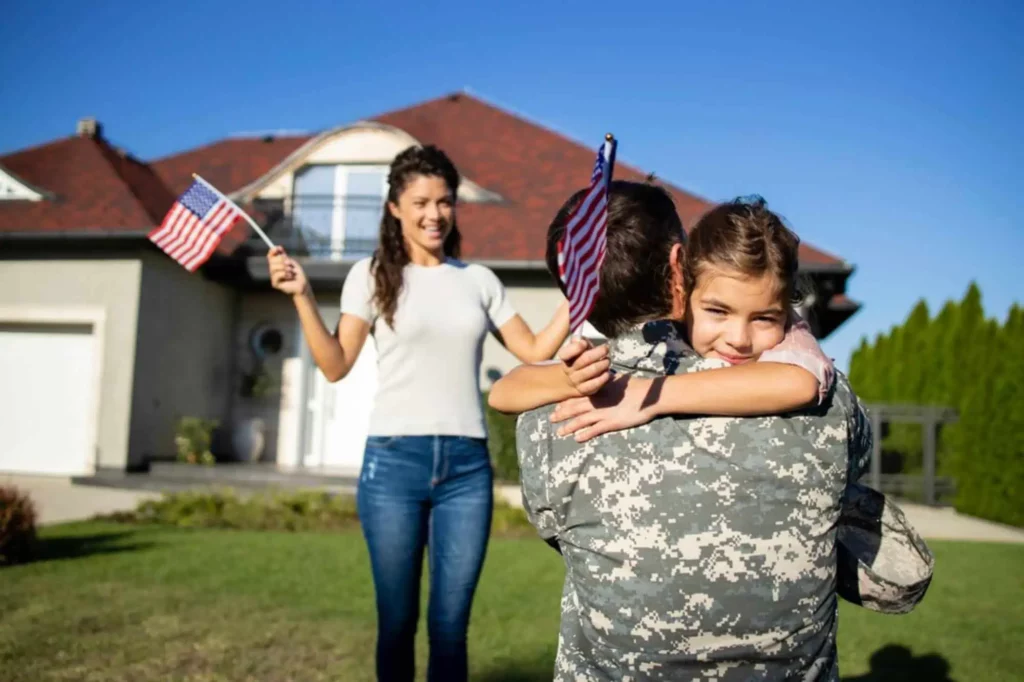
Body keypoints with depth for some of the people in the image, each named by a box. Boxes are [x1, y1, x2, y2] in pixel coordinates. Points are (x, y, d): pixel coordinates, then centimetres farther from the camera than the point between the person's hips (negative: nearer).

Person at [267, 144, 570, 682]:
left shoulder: (480, 280, 11)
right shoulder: (372, 275, 4)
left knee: (450, 625, 6)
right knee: (397, 620, 7)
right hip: (394, 459, -2)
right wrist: (302, 296, -11)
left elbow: (534, 352, 11)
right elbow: (335, 366, -2)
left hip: (467, 463, 2)